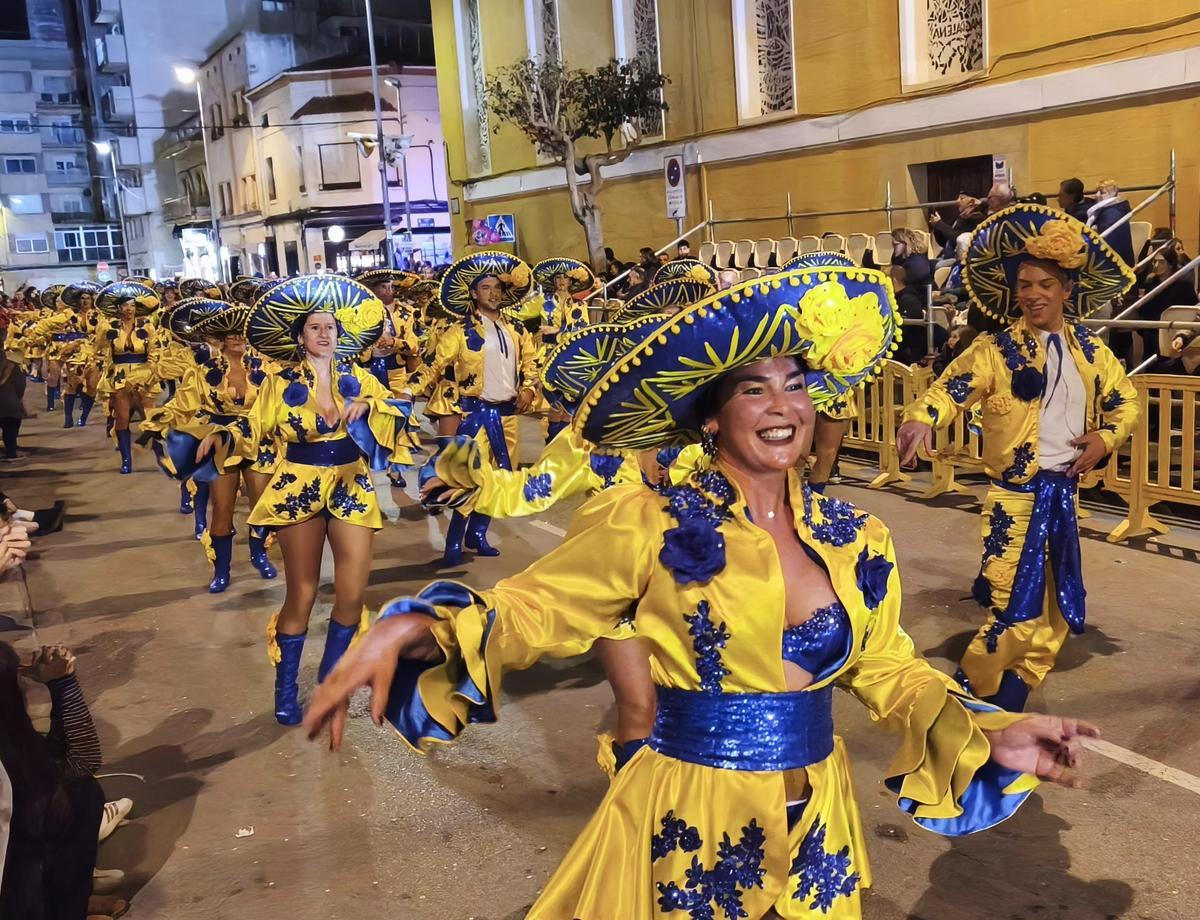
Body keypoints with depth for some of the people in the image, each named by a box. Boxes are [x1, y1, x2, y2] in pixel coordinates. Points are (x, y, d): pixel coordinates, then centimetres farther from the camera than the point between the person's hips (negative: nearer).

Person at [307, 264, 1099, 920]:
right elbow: (531, 610, -11)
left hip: (817, 820, 4)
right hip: (691, 819, -4)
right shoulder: (651, 527, -14)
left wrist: (988, 736, -6)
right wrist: (415, 628, -28)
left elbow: (890, 671, 8)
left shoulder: (855, 540, 0)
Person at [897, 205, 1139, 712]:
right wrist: (920, 420, -39)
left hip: (1064, 492, 6)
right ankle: (967, 695, 13)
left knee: (1054, 608, 12)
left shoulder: (1091, 351, 8)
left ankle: (1010, 701, 28)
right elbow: (948, 389, -18)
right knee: (1017, 609, -8)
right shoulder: (996, 351, -7)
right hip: (1016, 495, -6)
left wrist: (1105, 438, -1)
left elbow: (1124, 402, 19)